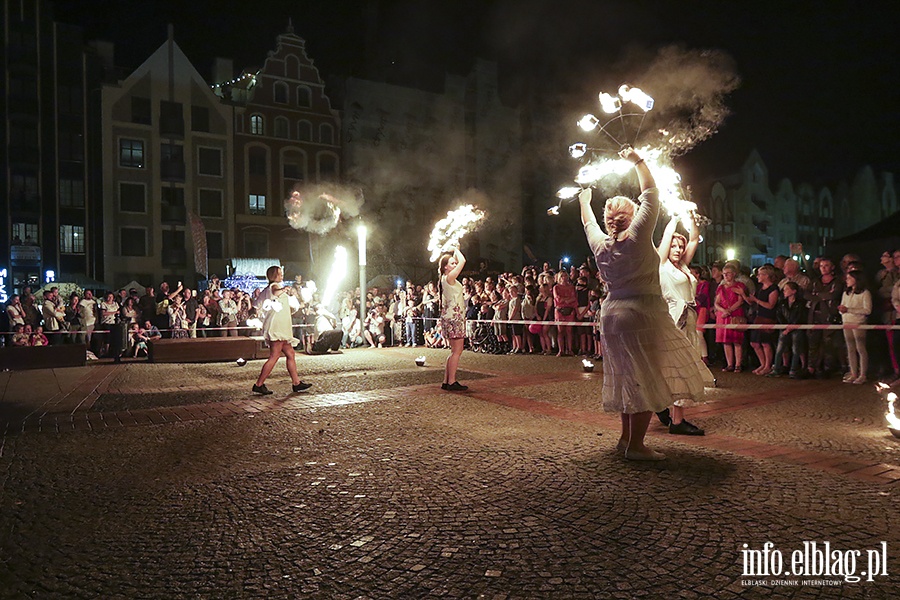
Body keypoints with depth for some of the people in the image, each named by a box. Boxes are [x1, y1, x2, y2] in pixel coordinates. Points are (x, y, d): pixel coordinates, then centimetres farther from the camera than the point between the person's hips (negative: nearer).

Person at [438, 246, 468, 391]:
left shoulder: (445, 279, 13)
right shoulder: (449, 278, -14)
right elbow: (463, 261, -15)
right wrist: (456, 249, -3)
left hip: (452, 317, 10)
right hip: (454, 317, -10)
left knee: (455, 351, 12)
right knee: (457, 351, -8)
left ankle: (446, 381, 14)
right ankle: (451, 382, -6)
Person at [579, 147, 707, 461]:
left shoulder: (600, 244, 4)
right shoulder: (637, 236, -10)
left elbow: (588, 222, 26)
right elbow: (651, 192, -1)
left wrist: (584, 201, 44)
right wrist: (637, 160, 11)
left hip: (612, 314, 7)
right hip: (642, 314, -7)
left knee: (629, 378, 17)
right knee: (647, 380, -1)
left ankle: (625, 437, 25)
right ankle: (636, 445, 1)